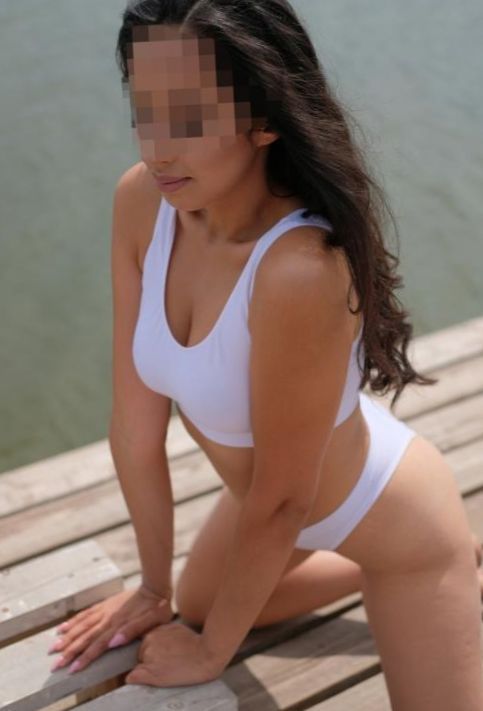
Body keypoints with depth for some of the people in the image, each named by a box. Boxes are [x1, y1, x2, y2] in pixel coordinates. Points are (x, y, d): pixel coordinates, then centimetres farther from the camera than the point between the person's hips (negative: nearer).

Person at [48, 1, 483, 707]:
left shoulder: (301, 271, -40)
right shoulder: (141, 200, -21)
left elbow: (280, 503, -26)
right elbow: (135, 423, -13)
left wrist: (210, 652, -11)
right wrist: (155, 587, -2)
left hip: (388, 512, -6)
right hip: (281, 478, 7)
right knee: (200, 603, 30)